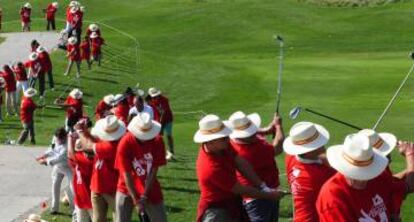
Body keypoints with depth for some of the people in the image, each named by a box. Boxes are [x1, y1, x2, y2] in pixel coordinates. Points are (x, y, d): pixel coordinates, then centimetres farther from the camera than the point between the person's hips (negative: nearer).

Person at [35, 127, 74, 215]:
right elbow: (52, 149, 8)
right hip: (57, 166, 7)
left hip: (68, 167, -7)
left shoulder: (67, 145, -31)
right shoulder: (55, 138, -9)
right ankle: (54, 208, 20)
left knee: (72, 187, -8)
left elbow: (59, 158, -35)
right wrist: (44, 155, -6)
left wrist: (46, 161, -34)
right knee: (55, 185, 8)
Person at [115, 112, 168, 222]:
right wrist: (136, 201, -21)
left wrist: (144, 196, -14)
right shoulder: (125, 144, -20)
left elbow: (153, 171, -11)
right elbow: (126, 175, -18)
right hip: (127, 189, -2)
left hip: (150, 188, 2)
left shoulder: (157, 142, -14)